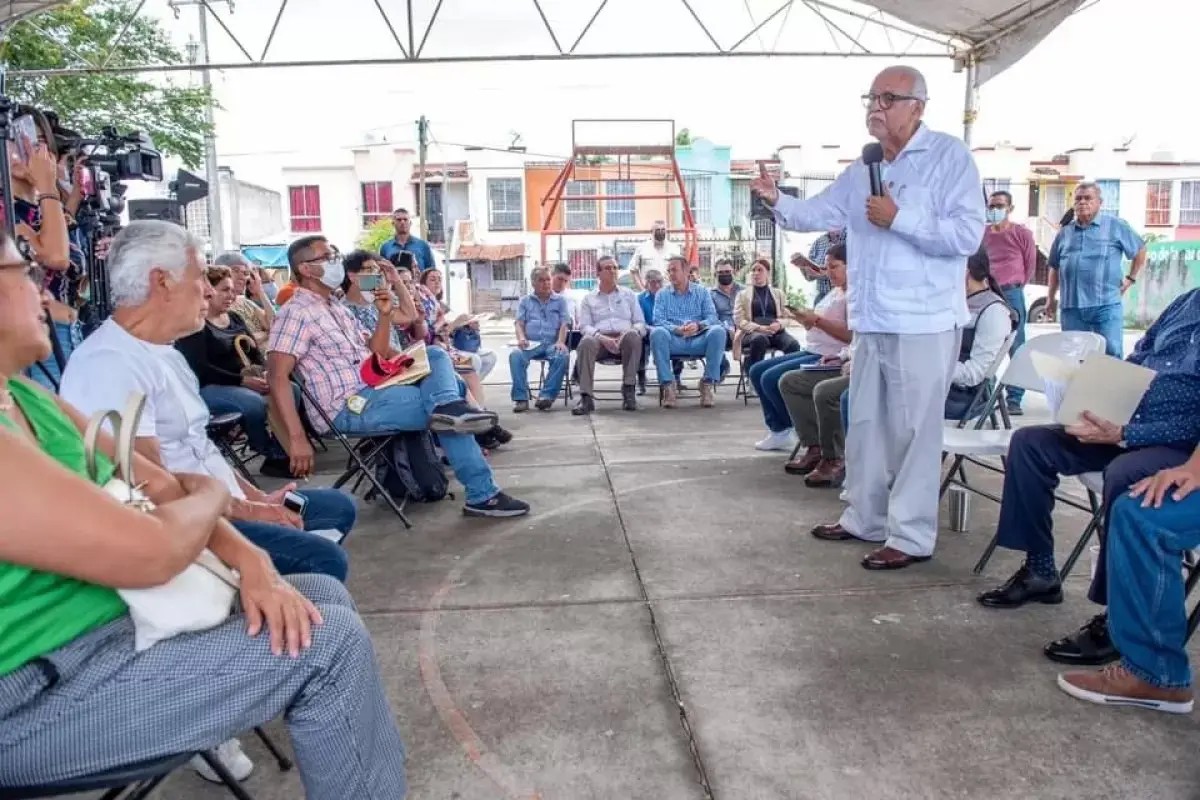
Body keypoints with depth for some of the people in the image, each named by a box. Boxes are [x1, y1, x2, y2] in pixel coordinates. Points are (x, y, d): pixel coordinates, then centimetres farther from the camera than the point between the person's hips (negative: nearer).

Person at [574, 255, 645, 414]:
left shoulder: (628, 295, 20)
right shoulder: (588, 298, 17)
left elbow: (640, 323, 13)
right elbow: (584, 326, 5)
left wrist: (631, 332, -12)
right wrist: (601, 337, -17)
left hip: (624, 339, 1)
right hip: (599, 339, 0)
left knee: (633, 335, -35)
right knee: (586, 342, -35)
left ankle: (628, 390, -30)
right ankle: (586, 397, -39)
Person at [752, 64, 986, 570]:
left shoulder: (950, 156, -8)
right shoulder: (862, 170, 16)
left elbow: (968, 234, -18)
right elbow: (817, 214, 11)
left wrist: (899, 218, -20)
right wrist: (777, 201, -7)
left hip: (924, 323, -8)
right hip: (872, 322, 8)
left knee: (913, 431, -2)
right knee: (865, 425, 15)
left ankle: (911, 536, 9)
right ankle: (865, 519, 29)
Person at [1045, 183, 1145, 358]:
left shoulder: (1116, 226, 4)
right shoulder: (1065, 231, 14)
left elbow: (1140, 249, 15)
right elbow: (1055, 267, 20)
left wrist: (1131, 278, 9)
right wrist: (1051, 297, 18)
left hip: (1106, 306, -3)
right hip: (1071, 307, 3)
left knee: (1111, 356, -4)